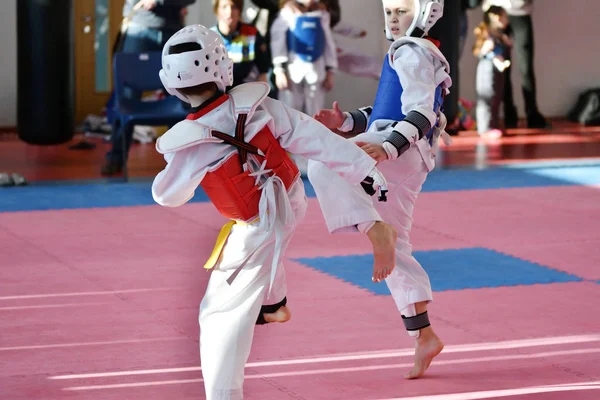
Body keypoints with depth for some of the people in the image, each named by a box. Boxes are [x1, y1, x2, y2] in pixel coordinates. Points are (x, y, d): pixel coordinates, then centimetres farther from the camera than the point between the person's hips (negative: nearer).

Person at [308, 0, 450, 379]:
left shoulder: (413, 52, -1)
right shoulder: (410, 56, 30)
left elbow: (421, 114, -14)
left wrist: (388, 148, -30)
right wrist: (346, 121, 15)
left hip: (401, 154, -10)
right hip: (402, 165, 10)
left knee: (323, 166, -32)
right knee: (395, 253, 13)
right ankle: (424, 337, 16)